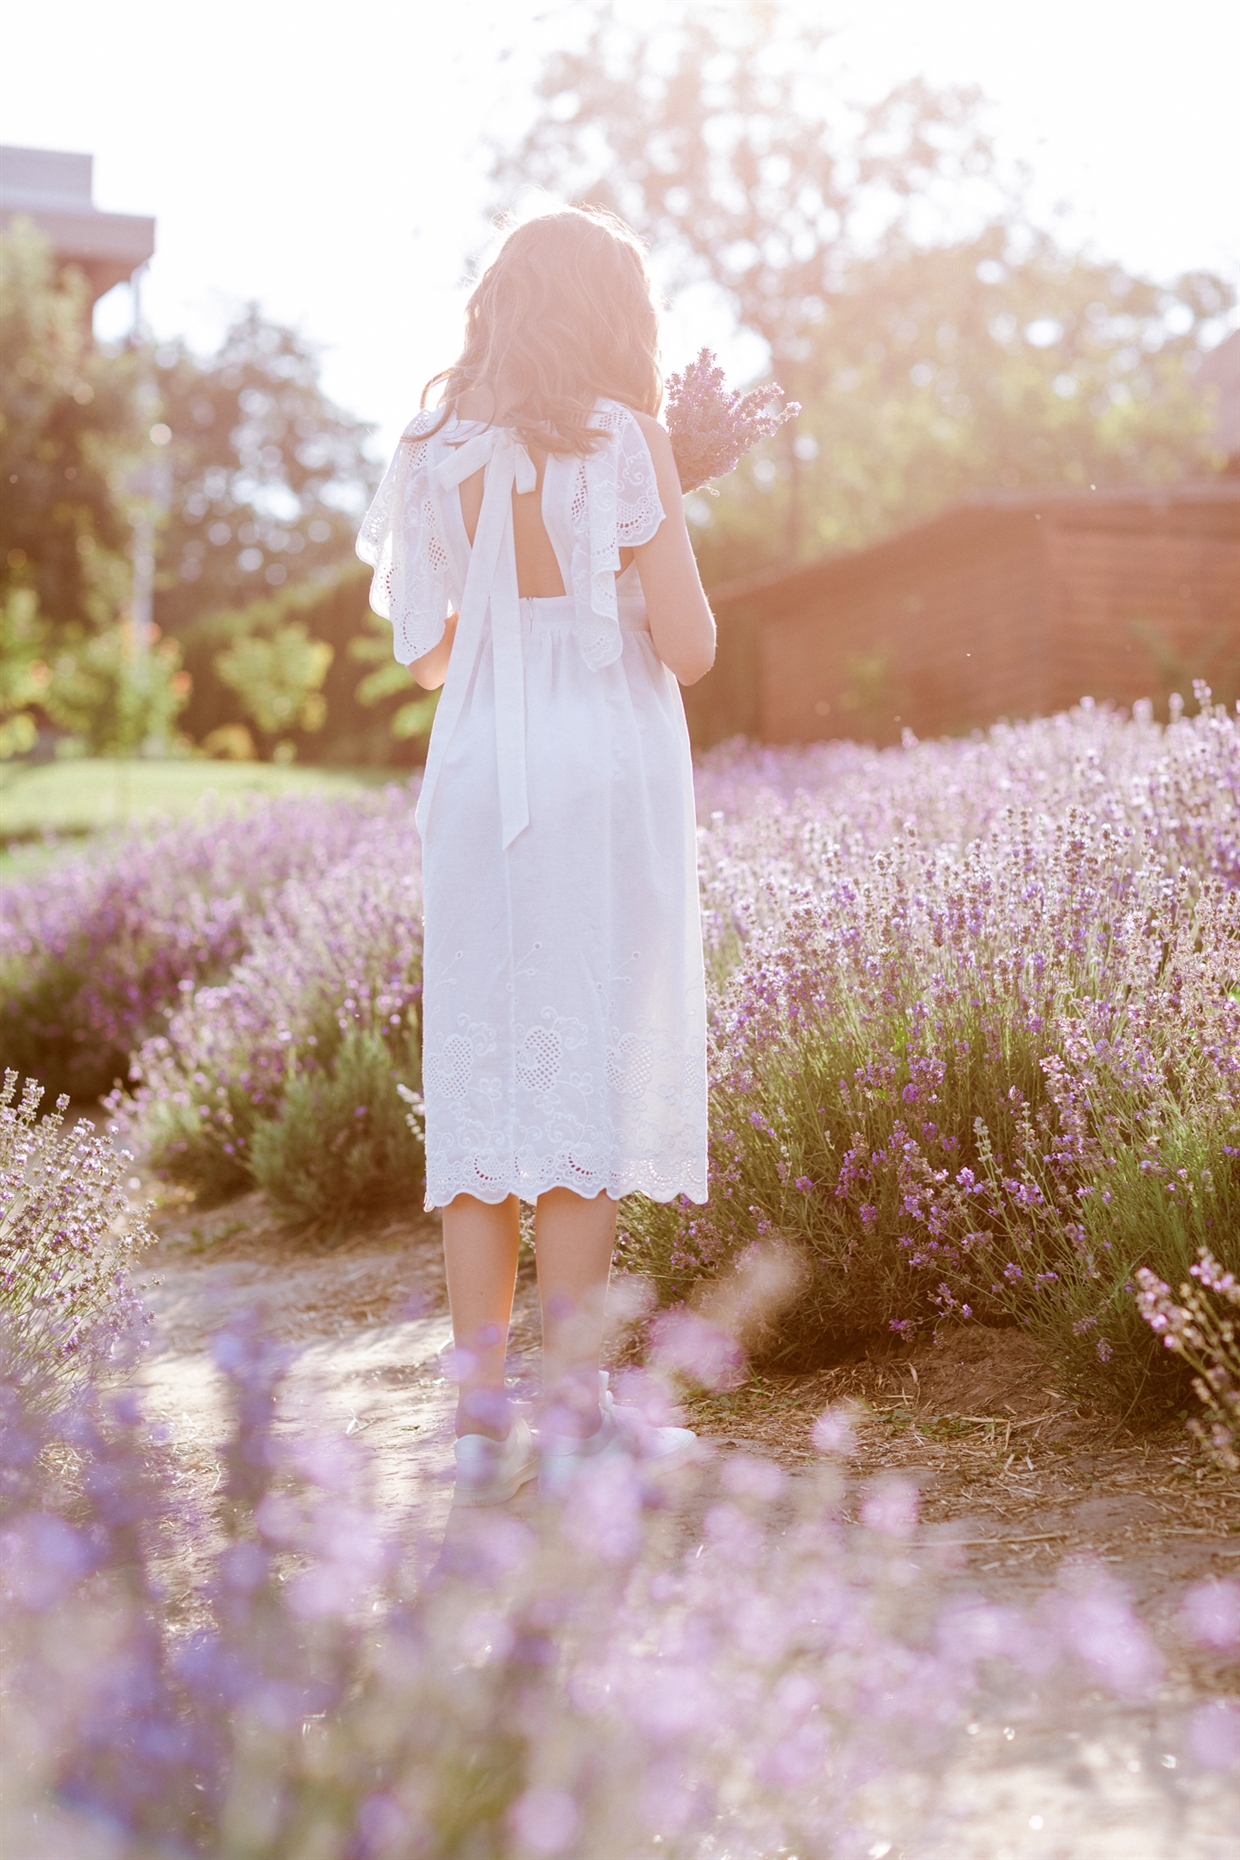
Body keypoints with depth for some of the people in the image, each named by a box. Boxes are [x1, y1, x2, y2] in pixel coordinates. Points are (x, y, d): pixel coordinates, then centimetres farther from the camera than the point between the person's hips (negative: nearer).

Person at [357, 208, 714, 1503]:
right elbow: (689, 650, -7)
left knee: (480, 1074, 6)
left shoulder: (436, 457, 7)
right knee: (589, 1071, 0)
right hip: (607, 776, -4)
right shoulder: (624, 444, -5)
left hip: (476, 777, 4)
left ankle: (482, 1415, 7)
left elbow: (425, 654, 13)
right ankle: (571, 1409, 1)